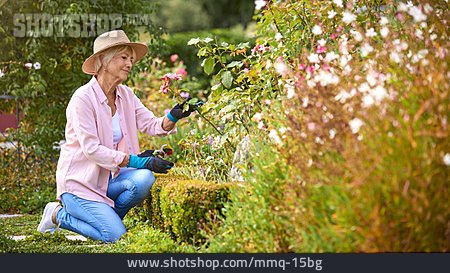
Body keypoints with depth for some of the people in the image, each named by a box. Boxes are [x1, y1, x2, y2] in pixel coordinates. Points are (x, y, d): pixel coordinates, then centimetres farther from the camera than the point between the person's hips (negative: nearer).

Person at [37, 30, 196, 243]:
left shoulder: (126, 95, 6)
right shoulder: (83, 98, -17)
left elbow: (151, 125, 0)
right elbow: (91, 149, -22)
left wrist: (172, 118, -22)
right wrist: (135, 161, -27)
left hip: (110, 177, 6)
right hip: (80, 181, -6)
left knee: (144, 179, -24)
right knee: (116, 236, -18)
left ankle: (105, 217, 2)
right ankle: (59, 214, 5)